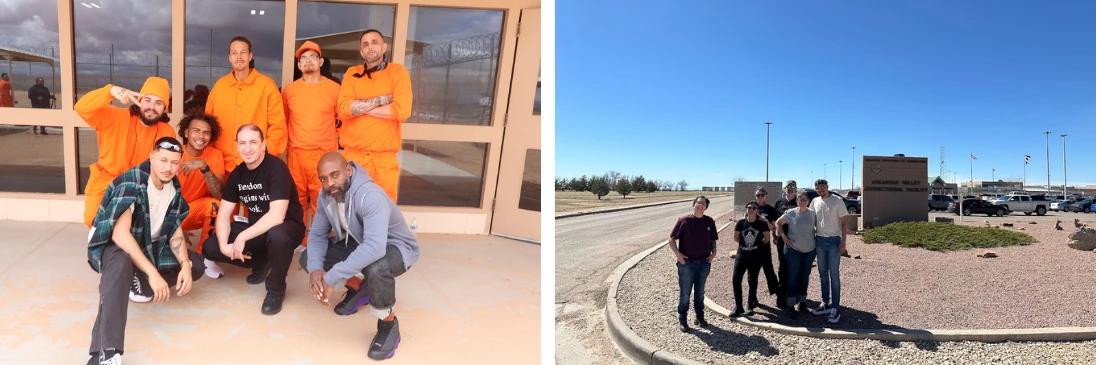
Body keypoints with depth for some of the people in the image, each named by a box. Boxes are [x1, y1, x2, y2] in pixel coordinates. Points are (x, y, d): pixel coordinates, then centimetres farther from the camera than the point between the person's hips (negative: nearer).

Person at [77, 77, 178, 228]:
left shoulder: (167, 132, -9)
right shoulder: (115, 117, -13)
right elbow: (82, 108, -27)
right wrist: (111, 91, -43)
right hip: (106, 182, -1)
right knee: (94, 219, -16)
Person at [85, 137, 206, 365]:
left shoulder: (174, 187, -5)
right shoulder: (130, 183, -26)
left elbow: (175, 230, 0)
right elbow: (120, 234, -35)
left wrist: (185, 266, -16)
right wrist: (153, 273, -41)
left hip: (149, 245, 7)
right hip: (112, 245, -7)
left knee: (196, 266, -7)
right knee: (122, 262, -42)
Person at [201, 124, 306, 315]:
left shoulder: (276, 168, -21)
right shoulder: (237, 173, 1)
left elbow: (276, 216, -30)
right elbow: (224, 214, 1)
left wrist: (242, 238, -27)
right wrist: (224, 245, -16)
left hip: (287, 227, -7)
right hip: (256, 227, 7)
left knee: (277, 235, -41)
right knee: (210, 247, -6)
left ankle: (276, 290, -14)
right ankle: (261, 261, 15)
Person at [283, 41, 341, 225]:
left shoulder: (334, 88, 1)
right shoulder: (289, 89, 8)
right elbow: (282, 120, 19)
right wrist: (286, 142, 15)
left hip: (324, 154, -2)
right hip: (296, 154, 2)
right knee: (297, 199, 7)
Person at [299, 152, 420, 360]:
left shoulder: (370, 196, -35)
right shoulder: (326, 195, -10)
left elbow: (375, 248, -47)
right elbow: (317, 234, -3)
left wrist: (331, 279, -44)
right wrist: (315, 269, -24)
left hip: (395, 248, -7)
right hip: (357, 244, 8)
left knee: (375, 269, -41)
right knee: (307, 258, -3)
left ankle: (389, 325, -13)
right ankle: (357, 288, 18)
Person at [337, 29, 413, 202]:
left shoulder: (398, 71, 1)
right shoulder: (352, 73, 9)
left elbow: (402, 110, -13)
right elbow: (343, 109, -5)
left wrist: (359, 107, -6)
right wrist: (381, 100, -10)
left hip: (384, 158, -2)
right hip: (353, 155, 2)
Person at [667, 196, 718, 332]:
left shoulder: (709, 221, 3)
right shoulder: (684, 220, -8)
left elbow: (713, 239, 15)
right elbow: (672, 238, -5)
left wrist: (713, 252, 0)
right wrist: (677, 253, -15)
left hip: (704, 263, 4)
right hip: (687, 262, -3)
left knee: (700, 292, 16)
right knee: (684, 293, 3)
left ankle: (700, 317, 30)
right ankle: (682, 320, 14)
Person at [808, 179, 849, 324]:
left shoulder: (837, 201, -6)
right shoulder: (815, 202, 6)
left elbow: (843, 223, -5)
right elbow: (811, 221, 14)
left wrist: (843, 242, -11)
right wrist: (812, 240, 6)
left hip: (834, 241, -5)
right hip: (819, 241, 5)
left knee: (834, 275, -3)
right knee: (823, 274, 11)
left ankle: (835, 308, 1)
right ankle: (825, 304, 21)